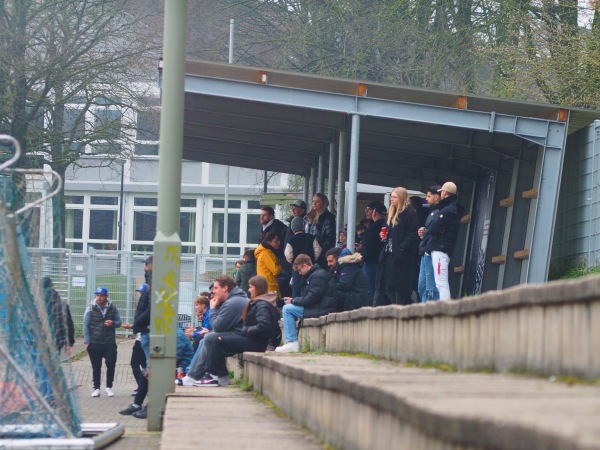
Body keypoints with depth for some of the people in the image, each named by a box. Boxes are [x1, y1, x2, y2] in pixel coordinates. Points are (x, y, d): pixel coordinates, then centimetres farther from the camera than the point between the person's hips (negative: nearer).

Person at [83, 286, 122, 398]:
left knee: (111, 364, -3)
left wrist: (112, 323, -14)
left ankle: (109, 387, 12)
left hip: (109, 342, 1)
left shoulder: (113, 308, 4)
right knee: (96, 367, 4)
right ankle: (96, 388, 12)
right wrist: (87, 341, -7)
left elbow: (118, 322, 10)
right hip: (94, 343, -1)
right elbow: (86, 325, -1)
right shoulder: (91, 308, -1)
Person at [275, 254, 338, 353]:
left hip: (323, 310, -11)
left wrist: (293, 301, -6)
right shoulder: (315, 274, 20)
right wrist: (293, 300, 5)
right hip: (320, 307, 11)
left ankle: (292, 343, -15)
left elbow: (310, 299, -19)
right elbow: (309, 297, 19)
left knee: (287, 309, -13)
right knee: (288, 308, 16)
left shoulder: (318, 276, -13)